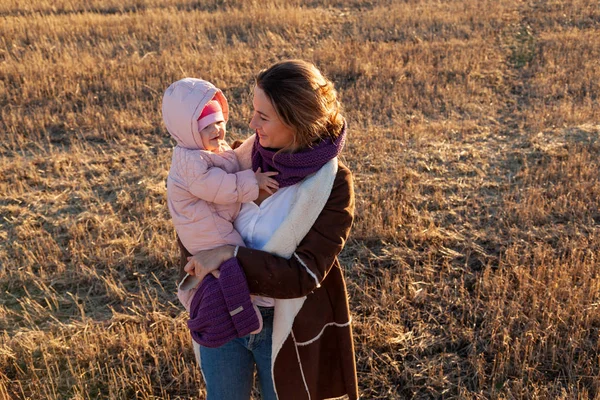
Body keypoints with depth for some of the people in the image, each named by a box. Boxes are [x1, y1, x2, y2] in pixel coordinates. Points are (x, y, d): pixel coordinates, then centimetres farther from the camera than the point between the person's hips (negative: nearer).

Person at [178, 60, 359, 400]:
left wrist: (231, 256, -26)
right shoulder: (247, 155, -10)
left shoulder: (333, 184, -20)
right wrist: (197, 265, -9)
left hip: (284, 326, -3)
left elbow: (305, 274, -22)